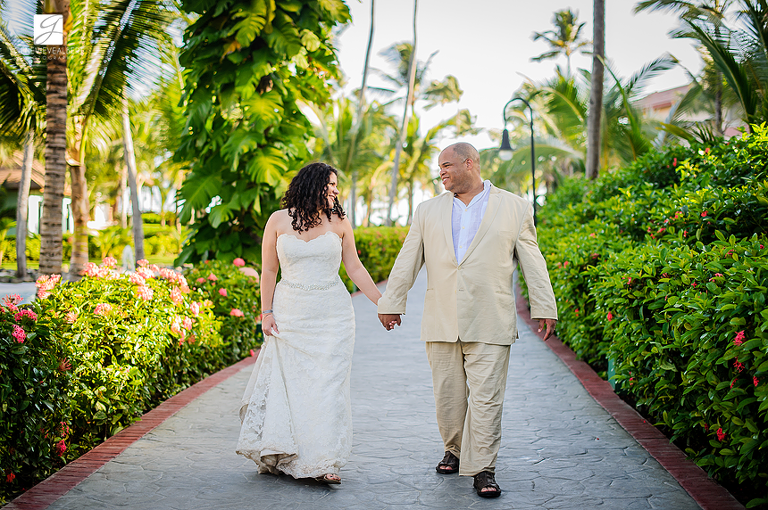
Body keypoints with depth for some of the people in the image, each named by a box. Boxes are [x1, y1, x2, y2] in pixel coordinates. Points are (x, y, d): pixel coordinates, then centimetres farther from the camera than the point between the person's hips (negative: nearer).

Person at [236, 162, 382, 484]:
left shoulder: (339, 222, 4)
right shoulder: (279, 221, 1)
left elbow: (355, 268, 9)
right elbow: (268, 271, 4)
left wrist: (383, 303, 7)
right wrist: (266, 313, -3)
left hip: (332, 316, 1)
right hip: (290, 313, -1)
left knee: (327, 385, -3)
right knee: (287, 384, 2)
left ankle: (322, 463, 0)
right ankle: (280, 457, 16)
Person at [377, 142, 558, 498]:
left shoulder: (515, 208, 6)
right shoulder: (428, 211, 12)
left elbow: (532, 261, 7)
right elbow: (407, 261, 13)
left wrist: (544, 308, 5)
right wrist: (391, 304, 10)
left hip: (490, 324, -3)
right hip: (441, 321, 3)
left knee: (486, 397, -6)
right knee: (447, 394, 8)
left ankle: (483, 469, 1)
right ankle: (454, 450, 29)